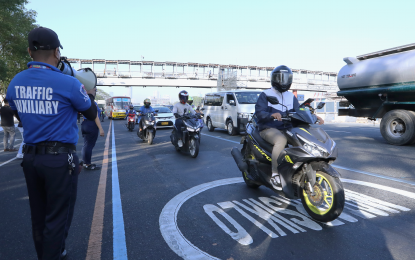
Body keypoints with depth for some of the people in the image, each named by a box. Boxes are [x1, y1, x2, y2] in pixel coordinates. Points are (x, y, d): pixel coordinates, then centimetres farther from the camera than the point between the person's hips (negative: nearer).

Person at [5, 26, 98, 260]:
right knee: (57, 218, 6)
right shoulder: (68, 83, -16)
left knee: (39, 216, 20)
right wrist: (91, 96, 18)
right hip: (60, 158, -6)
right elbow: (92, 115, 0)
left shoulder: (15, 83, 3)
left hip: (30, 157, 7)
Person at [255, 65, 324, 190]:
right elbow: (259, 112, -13)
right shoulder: (265, 95, 0)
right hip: (269, 128, -5)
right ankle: (275, 174, -30)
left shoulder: (291, 96, 19)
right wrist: (272, 115, -33)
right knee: (281, 140, -36)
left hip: (286, 129, 6)